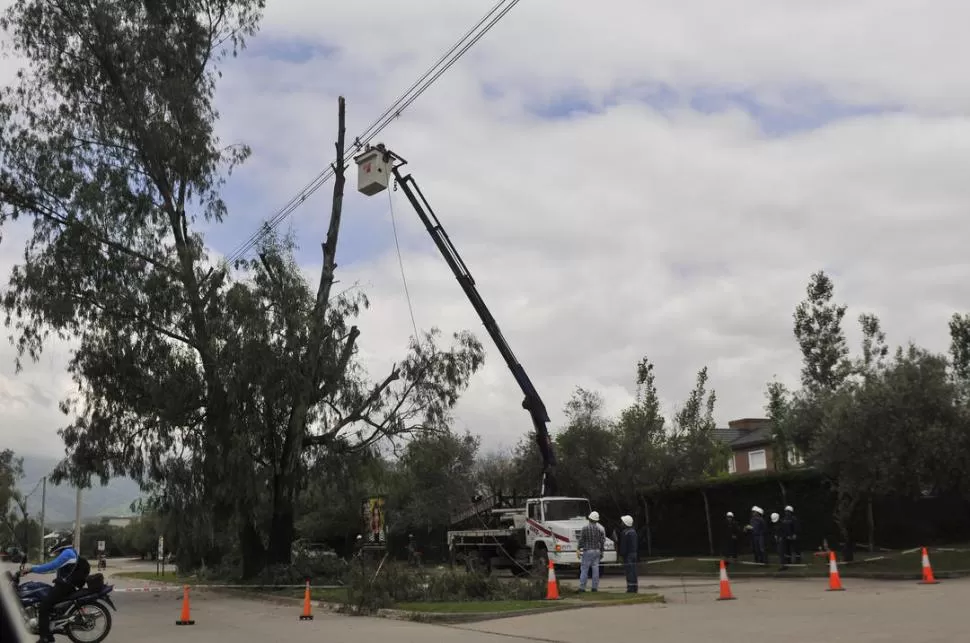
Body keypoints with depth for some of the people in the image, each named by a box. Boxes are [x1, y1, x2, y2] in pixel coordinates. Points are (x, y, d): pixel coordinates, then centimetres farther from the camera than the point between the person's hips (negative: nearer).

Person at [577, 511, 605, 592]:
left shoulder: (585, 527, -8)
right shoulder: (601, 529, 3)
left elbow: (581, 540, -8)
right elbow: (603, 541, 5)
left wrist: (579, 550, 0)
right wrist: (601, 552, 13)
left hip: (587, 551, -3)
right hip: (597, 551, 3)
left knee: (584, 569, 0)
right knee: (595, 569, 7)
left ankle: (582, 587, -3)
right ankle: (595, 587, 9)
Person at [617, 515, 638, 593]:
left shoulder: (624, 532, -15)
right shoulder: (633, 531, 14)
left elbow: (623, 545, -17)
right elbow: (637, 543, 20)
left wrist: (621, 554, -11)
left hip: (627, 554, -9)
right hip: (634, 553, 9)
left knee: (629, 571, -8)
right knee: (633, 571, 12)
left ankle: (630, 588, -9)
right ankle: (635, 588, 15)